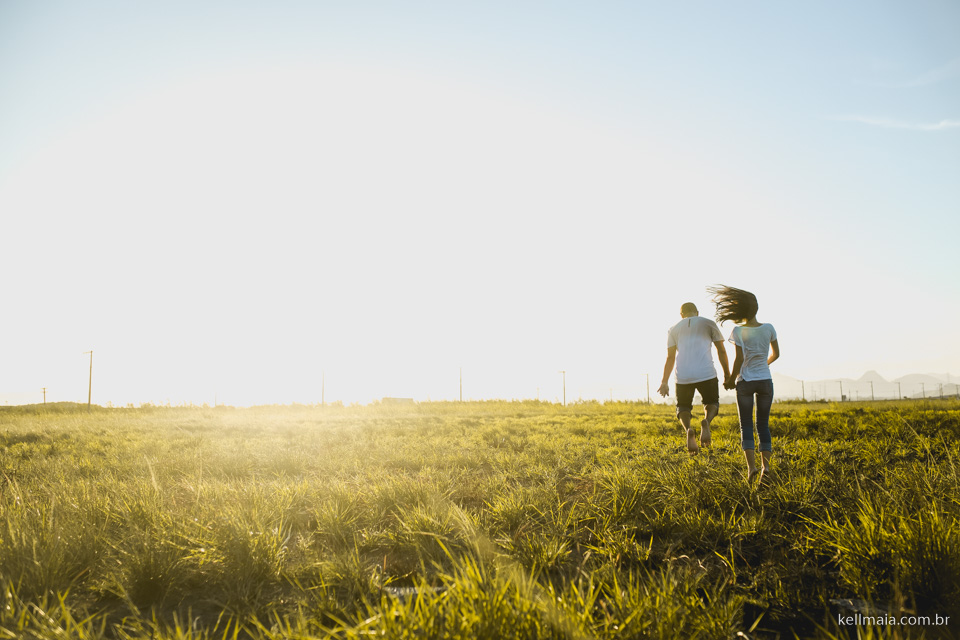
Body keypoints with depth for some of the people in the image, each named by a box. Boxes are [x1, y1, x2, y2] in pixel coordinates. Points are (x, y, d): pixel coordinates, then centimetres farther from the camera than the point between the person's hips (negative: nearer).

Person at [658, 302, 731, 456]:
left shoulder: (673, 329, 14)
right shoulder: (708, 324, 12)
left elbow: (670, 358, 7)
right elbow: (721, 351, 9)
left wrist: (664, 382, 10)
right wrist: (727, 374, 17)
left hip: (683, 376, 1)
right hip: (707, 374, -1)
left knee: (683, 407, 17)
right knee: (712, 402, 21)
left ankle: (688, 429, -17)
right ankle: (706, 421, -14)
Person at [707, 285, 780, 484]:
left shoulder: (738, 331, -10)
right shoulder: (769, 328, -1)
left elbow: (739, 359, -13)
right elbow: (776, 353, 9)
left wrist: (731, 379, 0)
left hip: (745, 382, -2)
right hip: (765, 381, 3)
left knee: (746, 425, 5)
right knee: (763, 425, 11)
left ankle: (751, 465, -9)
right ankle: (765, 464, -4)